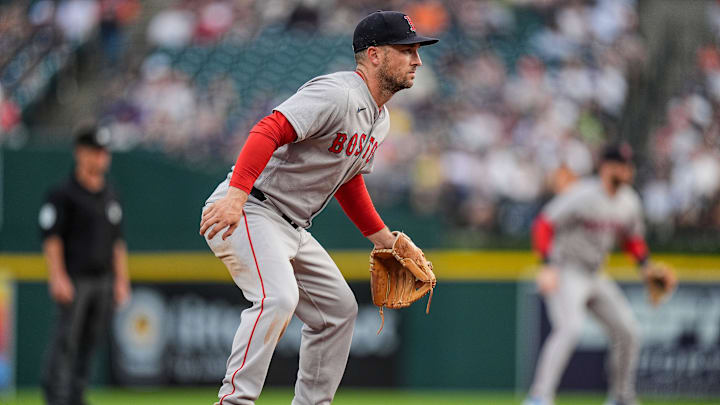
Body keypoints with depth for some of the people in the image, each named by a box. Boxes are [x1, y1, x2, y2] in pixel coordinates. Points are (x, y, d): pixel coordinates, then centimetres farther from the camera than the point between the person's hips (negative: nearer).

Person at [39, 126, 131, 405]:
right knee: (66, 340, -9)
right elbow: (51, 238, -8)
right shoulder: (63, 194, -4)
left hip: (103, 280, 6)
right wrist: (58, 277, -17)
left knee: (90, 340, 6)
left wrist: (121, 280, 15)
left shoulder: (110, 196, 16)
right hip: (75, 280, -6)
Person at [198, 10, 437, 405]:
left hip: (292, 230, 11)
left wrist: (384, 239, 24)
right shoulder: (337, 94, -18)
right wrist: (236, 195, -40)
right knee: (278, 297, -29)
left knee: (338, 309, 13)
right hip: (248, 214, -11)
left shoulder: (379, 120, 14)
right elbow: (268, 131, -29)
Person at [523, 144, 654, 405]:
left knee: (627, 332, 7)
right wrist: (548, 266, -31)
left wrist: (645, 266, 5)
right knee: (570, 327, -28)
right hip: (565, 273, -8)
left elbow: (633, 237, 22)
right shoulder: (583, 195, -19)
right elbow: (544, 225, -22)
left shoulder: (629, 202, 6)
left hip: (595, 276, 8)